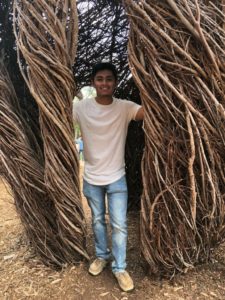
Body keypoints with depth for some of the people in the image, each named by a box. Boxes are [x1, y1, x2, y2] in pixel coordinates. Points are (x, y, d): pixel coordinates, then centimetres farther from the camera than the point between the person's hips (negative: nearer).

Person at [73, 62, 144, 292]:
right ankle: (102, 256, 43)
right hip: (91, 178, 1)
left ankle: (119, 268, 26)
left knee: (119, 224, 6)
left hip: (116, 178, -1)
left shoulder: (125, 108, -11)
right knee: (97, 220, 20)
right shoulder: (81, 107, -9)